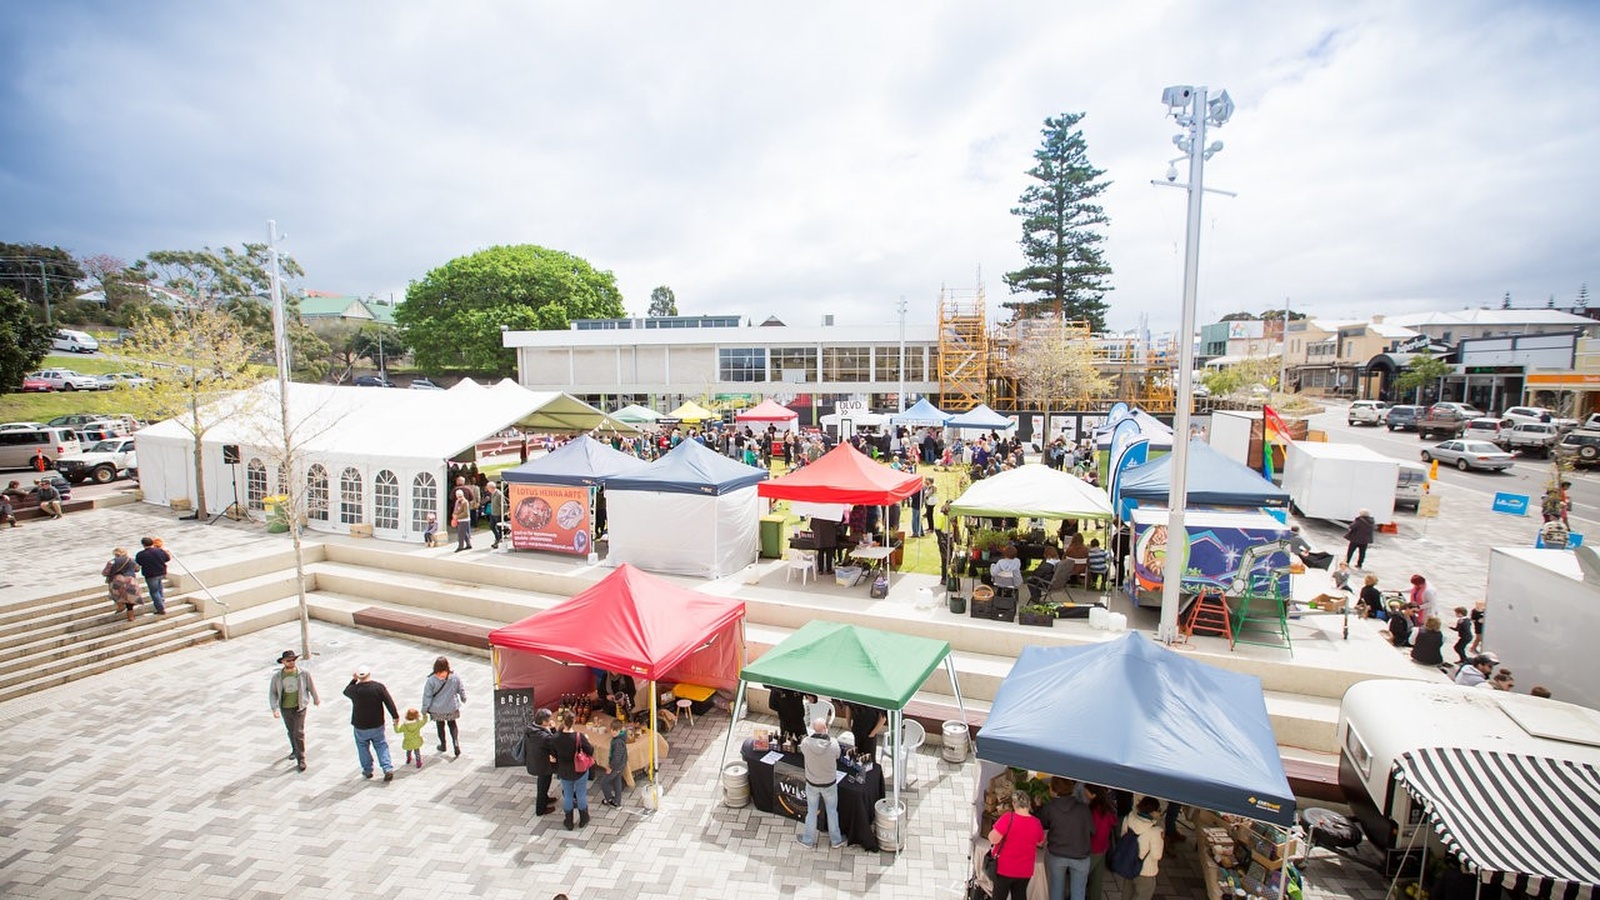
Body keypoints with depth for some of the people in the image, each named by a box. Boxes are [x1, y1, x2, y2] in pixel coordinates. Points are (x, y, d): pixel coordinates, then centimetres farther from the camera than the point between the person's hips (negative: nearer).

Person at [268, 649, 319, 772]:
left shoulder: (304, 674, -13)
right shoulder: (277, 676, -10)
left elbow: (311, 687, 2)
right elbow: (272, 693, -4)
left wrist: (316, 699, 15)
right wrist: (274, 709, -15)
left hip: (299, 707, -3)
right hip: (285, 708, 3)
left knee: (299, 733, -7)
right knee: (291, 731, 21)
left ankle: (301, 759, 3)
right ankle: (295, 750, 47)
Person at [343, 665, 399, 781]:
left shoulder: (354, 689, -16)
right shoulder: (379, 686, -15)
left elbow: (346, 691, 11)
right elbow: (389, 702, -12)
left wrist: (353, 680, 15)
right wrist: (395, 716, 0)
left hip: (360, 727, -1)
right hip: (377, 724, 1)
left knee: (363, 746, 20)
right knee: (381, 745, 14)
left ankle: (367, 770, 28)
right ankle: (388, 768, 5)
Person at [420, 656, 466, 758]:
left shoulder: (431, 680, -22)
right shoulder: (455, 678, -16)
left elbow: (427, 697, -15)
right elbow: (461, 690, -1)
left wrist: (424, 709, 0)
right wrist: (464, 699, 19)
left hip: (437, 709, -1)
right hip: (452, 708, 1)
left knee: (440, 726, 22)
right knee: (452, 724, 21)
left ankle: (443, 745, 39)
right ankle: (456, 744, 9)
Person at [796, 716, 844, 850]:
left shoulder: (805, 742, -27)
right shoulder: (833, 744, -28)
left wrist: (814, 735, 6)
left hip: (812, 783, 1)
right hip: (830, 784, 0)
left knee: (811, 812, 22)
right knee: (832, 811, 23)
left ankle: (808, 840, 40)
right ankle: (835, 840, 41)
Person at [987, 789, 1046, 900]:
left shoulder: (1008, 818, -21)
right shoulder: (1036, 823, -7)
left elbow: (993, 839, -23)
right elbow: (1040, 842, 12)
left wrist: (992, 831, -2)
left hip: (1004, 868, -3)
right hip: (1024, 870, 4)